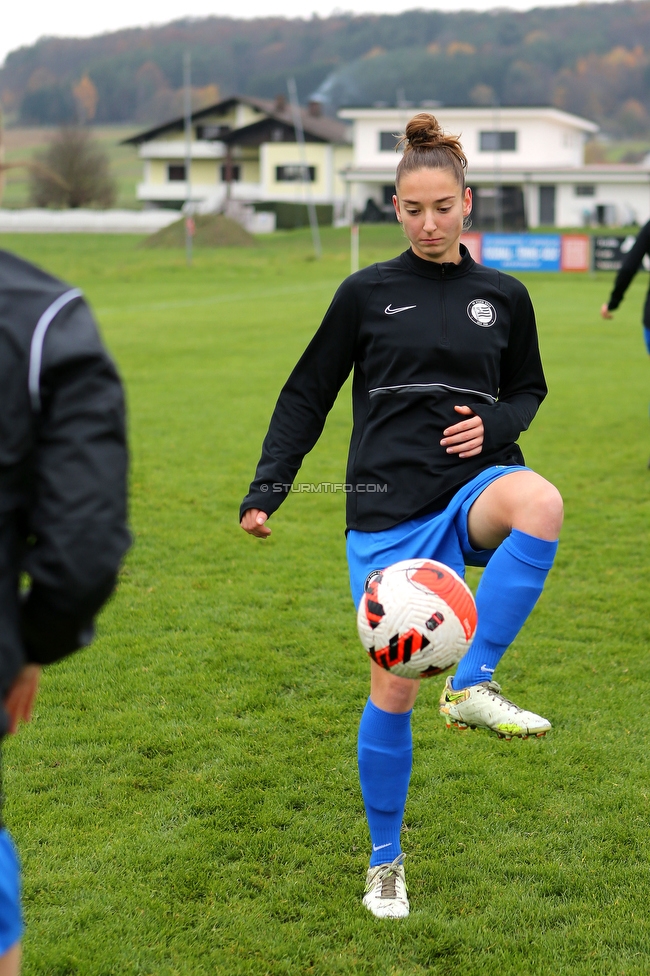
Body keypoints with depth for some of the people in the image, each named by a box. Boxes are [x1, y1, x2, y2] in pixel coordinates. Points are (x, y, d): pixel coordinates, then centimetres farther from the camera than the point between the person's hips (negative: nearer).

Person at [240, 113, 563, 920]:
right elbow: (307, 394, 9)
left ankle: (472, 685, -25)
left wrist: (494, 424, -2)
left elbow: (527, 389, 21)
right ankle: (385, 860, 21)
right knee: (393, 688, -1)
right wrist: (266, 489, 0)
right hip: (388, 510, -1)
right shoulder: (368, 293, 4)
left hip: (472, 490, 1)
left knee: (541, 503, -37)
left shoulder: (503, 297, 9)